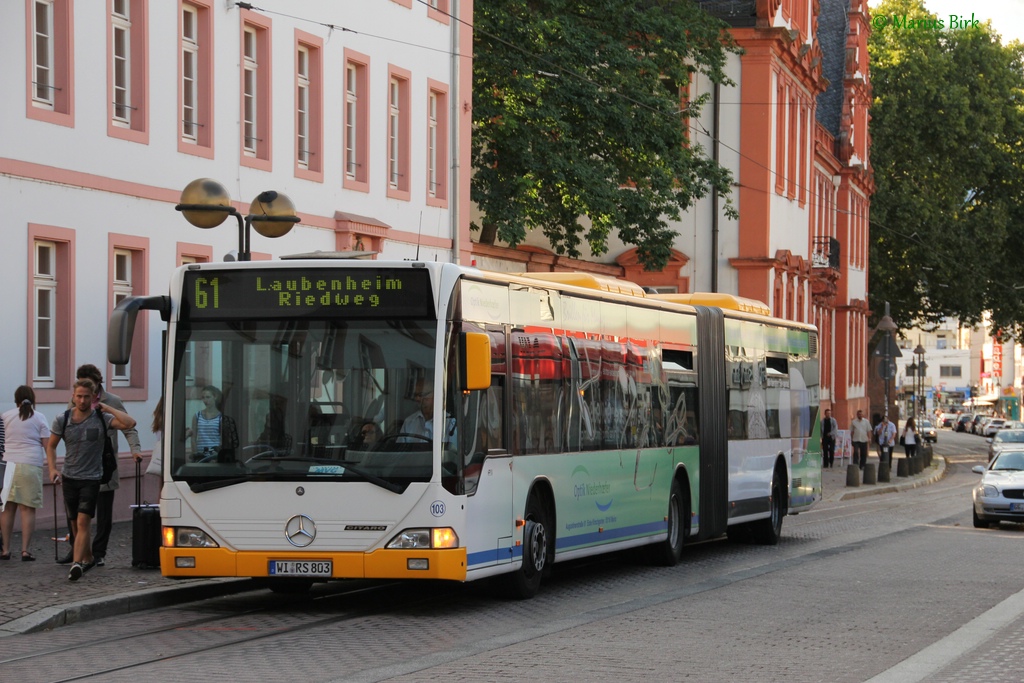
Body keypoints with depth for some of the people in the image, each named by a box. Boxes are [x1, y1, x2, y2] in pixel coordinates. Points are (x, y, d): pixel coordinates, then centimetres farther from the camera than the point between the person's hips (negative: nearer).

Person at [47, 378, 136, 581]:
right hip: (69, 478, 3)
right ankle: (88, 559, 31)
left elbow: (129, 423, -21)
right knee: (76, 524, 13)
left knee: (83, 522, -15)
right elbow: (51, 445, 11)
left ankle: (77, 563, -22)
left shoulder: (101, 418, -8)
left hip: (91, 479, -3)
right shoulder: (62, 420, -1)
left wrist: (107, 408, -16)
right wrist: (52, 469, -3)